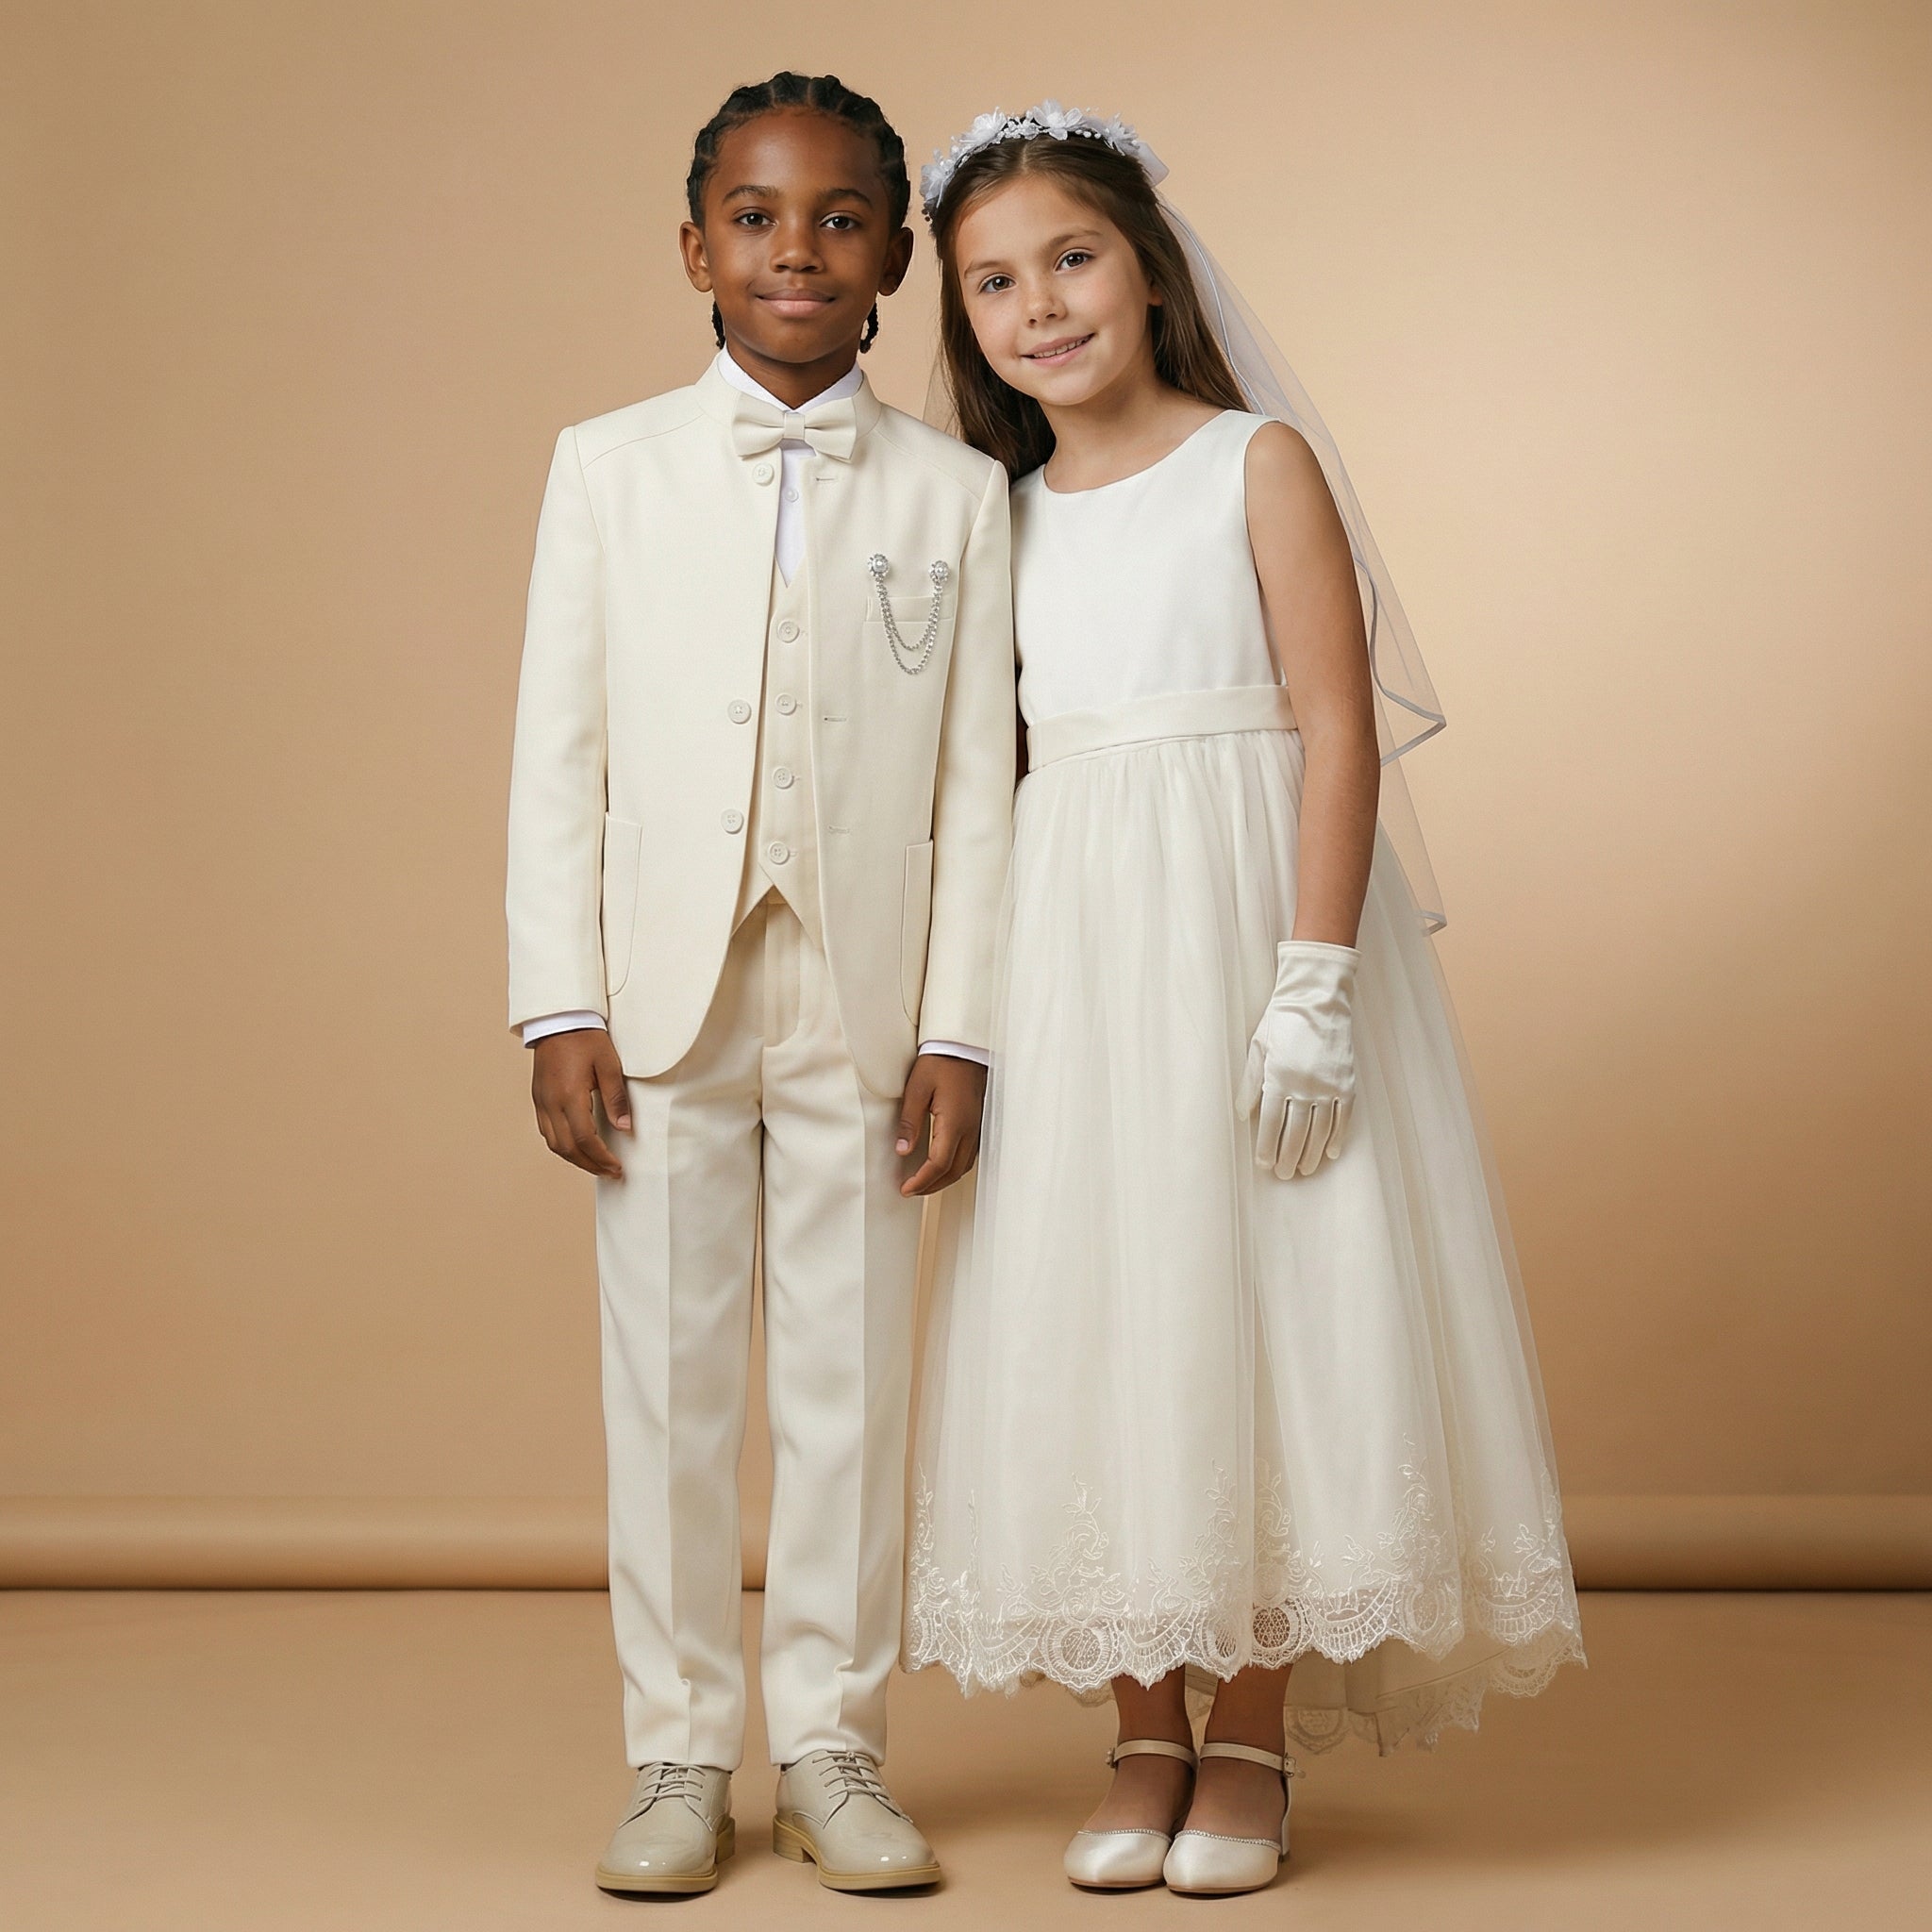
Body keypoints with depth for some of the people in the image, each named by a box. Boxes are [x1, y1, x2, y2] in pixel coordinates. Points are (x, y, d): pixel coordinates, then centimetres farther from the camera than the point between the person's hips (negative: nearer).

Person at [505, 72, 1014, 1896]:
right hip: (661, 1001, 0)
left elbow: (977, 782, 2)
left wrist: (958, 1033, -3)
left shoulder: (958, 491, 4)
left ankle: (832, 1746, 20)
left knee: (850, 1385, 6)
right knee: (666, 1384, 6)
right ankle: (678, 1756, 19)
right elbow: (555, 752, 3)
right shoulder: (610, 466, 5)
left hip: (862, 1007, 0)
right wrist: (560, 1009, -4)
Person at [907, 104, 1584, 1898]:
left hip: (1248, 920, -4)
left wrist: (1318, 983, -17)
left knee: (1258, 1295, -1)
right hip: (1070, 944, 5)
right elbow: (1001, 762, 12)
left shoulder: (1258, 462, -3)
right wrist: (974, 1004, 7)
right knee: (1093, 1306, 4)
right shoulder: (1006, 517, 11)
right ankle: (1145, 1733, 15)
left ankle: (1252, 1740, 11)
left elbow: (1338, 729, -9)